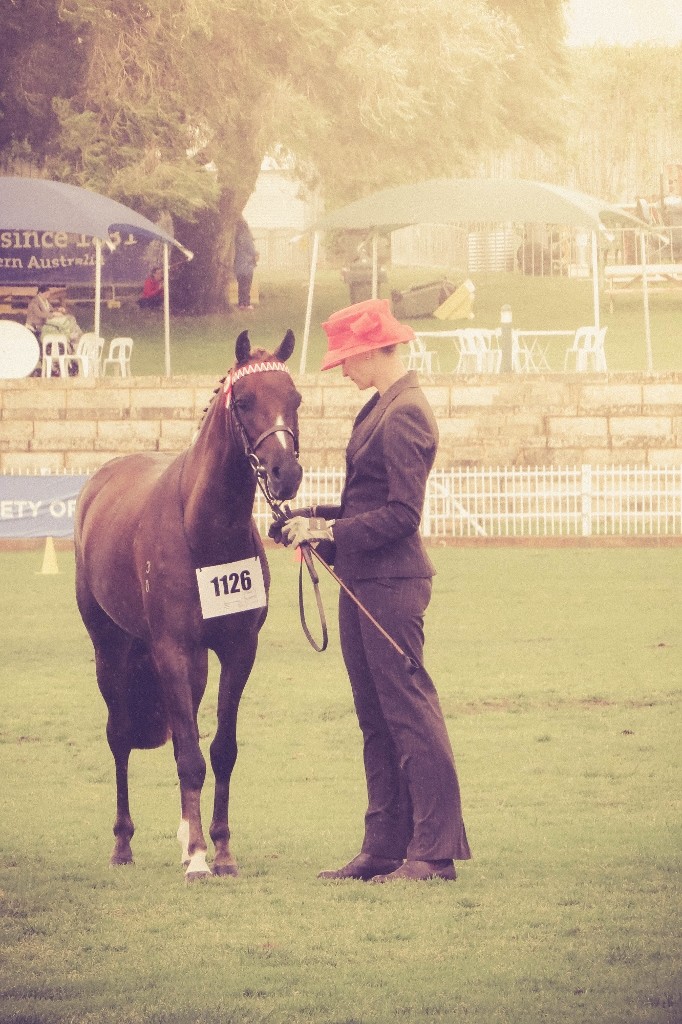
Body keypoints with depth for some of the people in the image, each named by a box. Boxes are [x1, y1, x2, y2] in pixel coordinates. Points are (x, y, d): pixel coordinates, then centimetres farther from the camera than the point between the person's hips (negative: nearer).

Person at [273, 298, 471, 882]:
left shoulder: (405, 414, -16)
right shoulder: (380, 408, 14)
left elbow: (401, 514, -21)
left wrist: (331, 531, -18)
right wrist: (317, 519, 8)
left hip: (390, 582, -10)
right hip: (362, 582, 10)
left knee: (409, 712, -6)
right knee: (376, 718, 12)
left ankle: (436, 851, -3)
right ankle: (386, 847, 17)